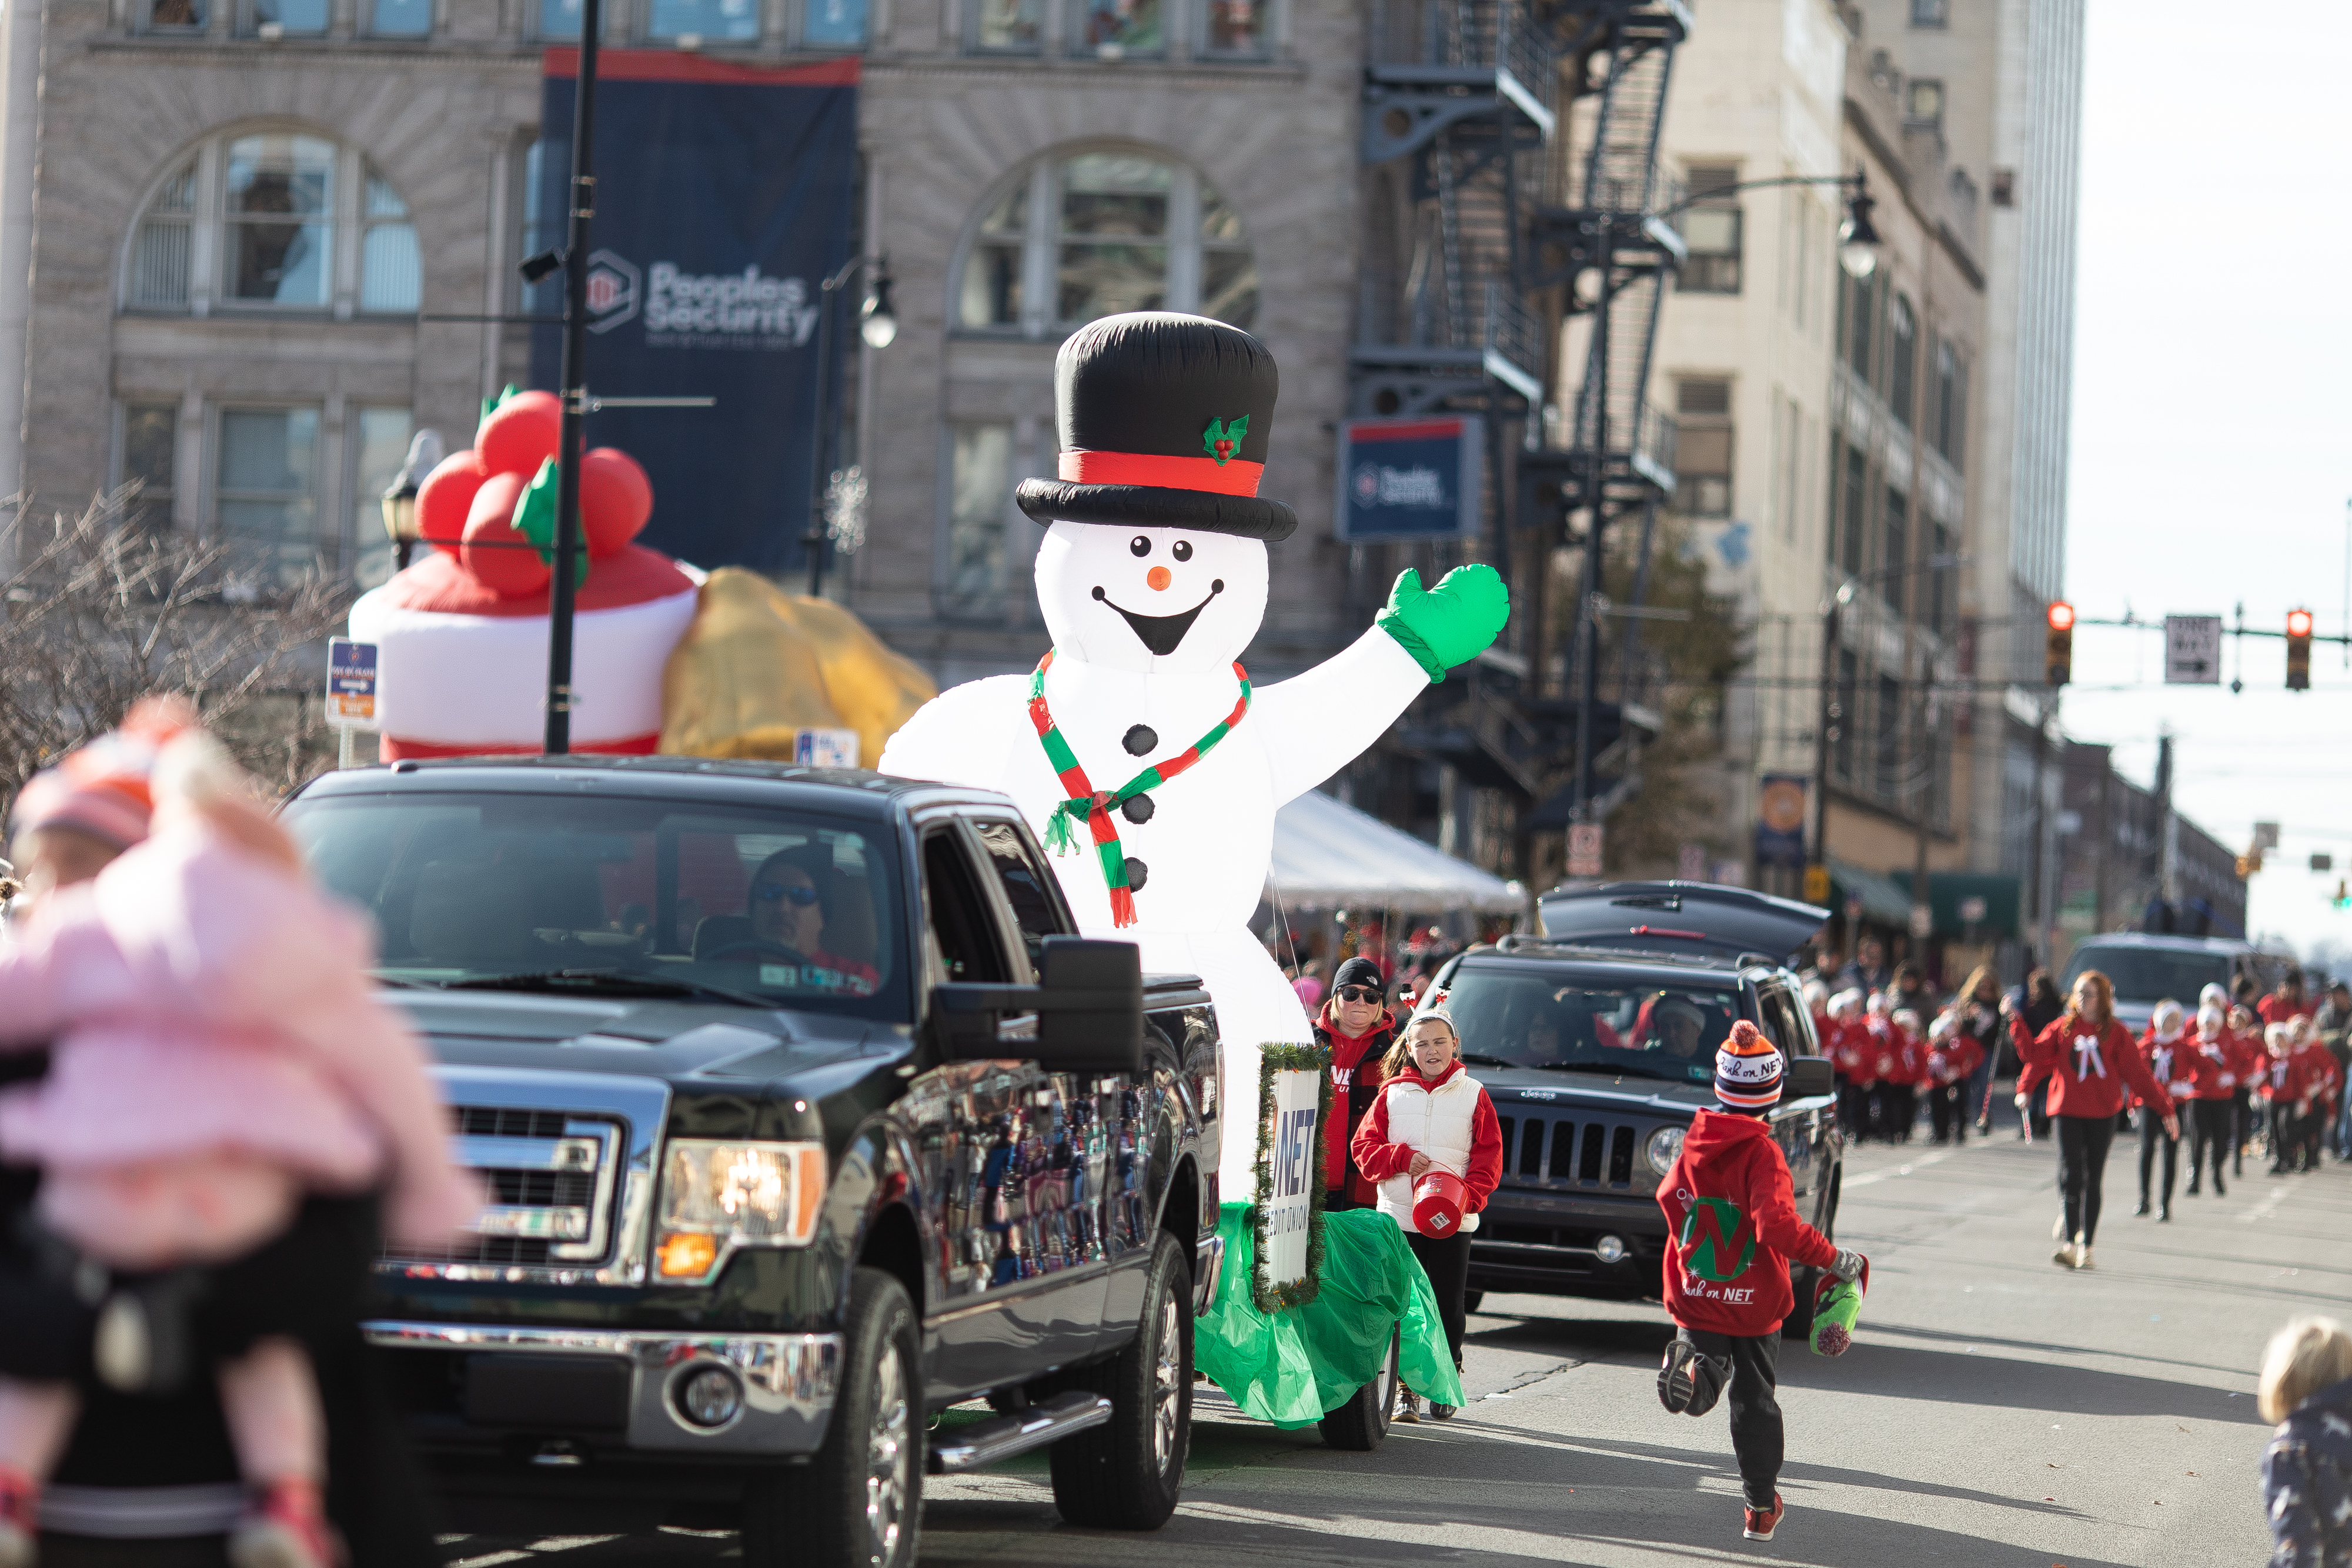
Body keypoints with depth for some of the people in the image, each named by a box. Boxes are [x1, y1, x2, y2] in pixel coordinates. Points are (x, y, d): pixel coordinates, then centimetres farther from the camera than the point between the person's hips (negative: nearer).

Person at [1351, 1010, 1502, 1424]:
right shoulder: (1393, 1094, 7)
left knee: (1448, 1308, 2)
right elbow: (1365, 1146, 5)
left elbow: (1489, 1156, 3)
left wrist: (1469, 1195, -12)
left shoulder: (1473, 1095, 5)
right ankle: (1408, 1391, 2)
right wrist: (1403, 1158, -12)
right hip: (1400, 1217, 0)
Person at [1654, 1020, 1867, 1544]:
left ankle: (1688, 1362, -17)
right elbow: (1778, 1226, -29)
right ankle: (1761, 1507, 21)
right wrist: (1834, 1260, -21)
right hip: (1755, 1303, -2)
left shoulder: (1695, 1143, -4)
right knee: (1755, 1401, 11)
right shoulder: (1762, 1154, -20)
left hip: (1696, 1295, 2)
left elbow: (1671, 1198, 11)